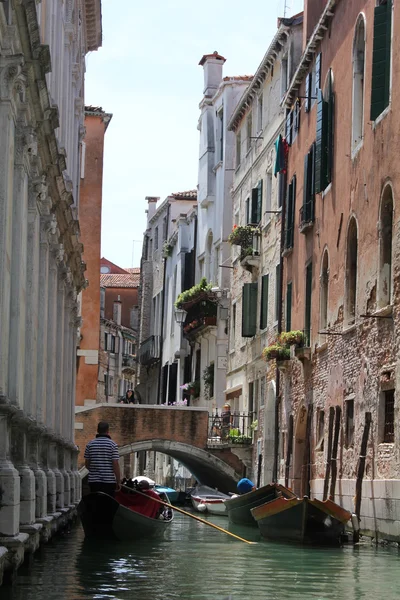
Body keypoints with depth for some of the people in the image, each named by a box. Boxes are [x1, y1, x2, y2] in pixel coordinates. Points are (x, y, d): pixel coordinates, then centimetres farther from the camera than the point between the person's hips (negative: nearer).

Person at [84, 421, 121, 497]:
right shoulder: (112, 444, -6)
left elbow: (86, 464, 10)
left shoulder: (90, 444, 4)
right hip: (109, 481, -3)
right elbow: (115, 464, -10)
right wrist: (118, 482, -4)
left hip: (93, 480, 3)